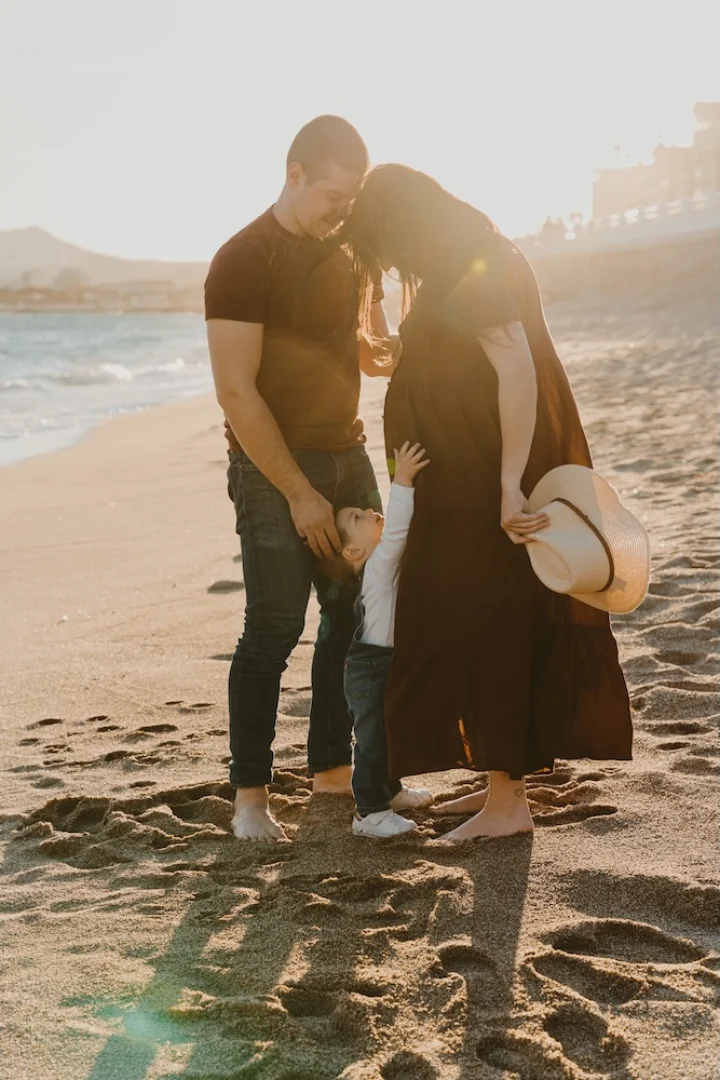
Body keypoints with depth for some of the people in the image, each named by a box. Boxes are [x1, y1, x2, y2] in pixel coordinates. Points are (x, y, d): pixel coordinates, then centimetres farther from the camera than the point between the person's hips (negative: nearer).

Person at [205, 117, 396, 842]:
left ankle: (332, 766, 21)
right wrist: (300, 495, -18)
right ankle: (249, 794, 2)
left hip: (347, 455, 7)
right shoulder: (244, 261, -13)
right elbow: (236, 392, -18)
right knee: (273, 629, -8)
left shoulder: (344, 252, 10)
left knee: (358, 614, 8)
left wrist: (389, 353, -2)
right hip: (274, 469, -7)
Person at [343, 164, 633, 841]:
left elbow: (517, 369, -27)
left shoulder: (468, 272, -16)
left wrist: (509, 488, -32)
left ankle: (507, 803, 3)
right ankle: (504, 782, 23)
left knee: (474, 634, -4)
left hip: (482, 494, -10)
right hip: (474, 489, 10)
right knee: (492, 632, 14)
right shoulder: (474, 261, 15)